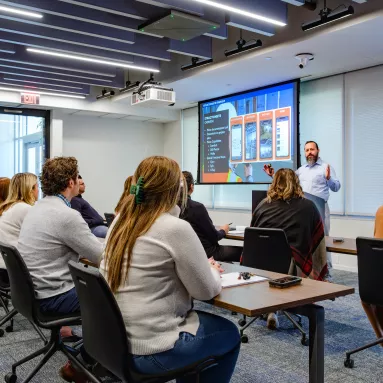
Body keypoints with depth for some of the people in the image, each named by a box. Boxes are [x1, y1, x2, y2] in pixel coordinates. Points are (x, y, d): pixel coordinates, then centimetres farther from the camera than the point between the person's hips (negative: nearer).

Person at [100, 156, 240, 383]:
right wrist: (213, 271, 9)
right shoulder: (176, 228, -21)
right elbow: (207, 291, -12)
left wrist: (204, 268, 14)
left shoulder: (121, 222, 3)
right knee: (230, 334, 16)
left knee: (197, 317, 28)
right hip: (150, 350, -7)